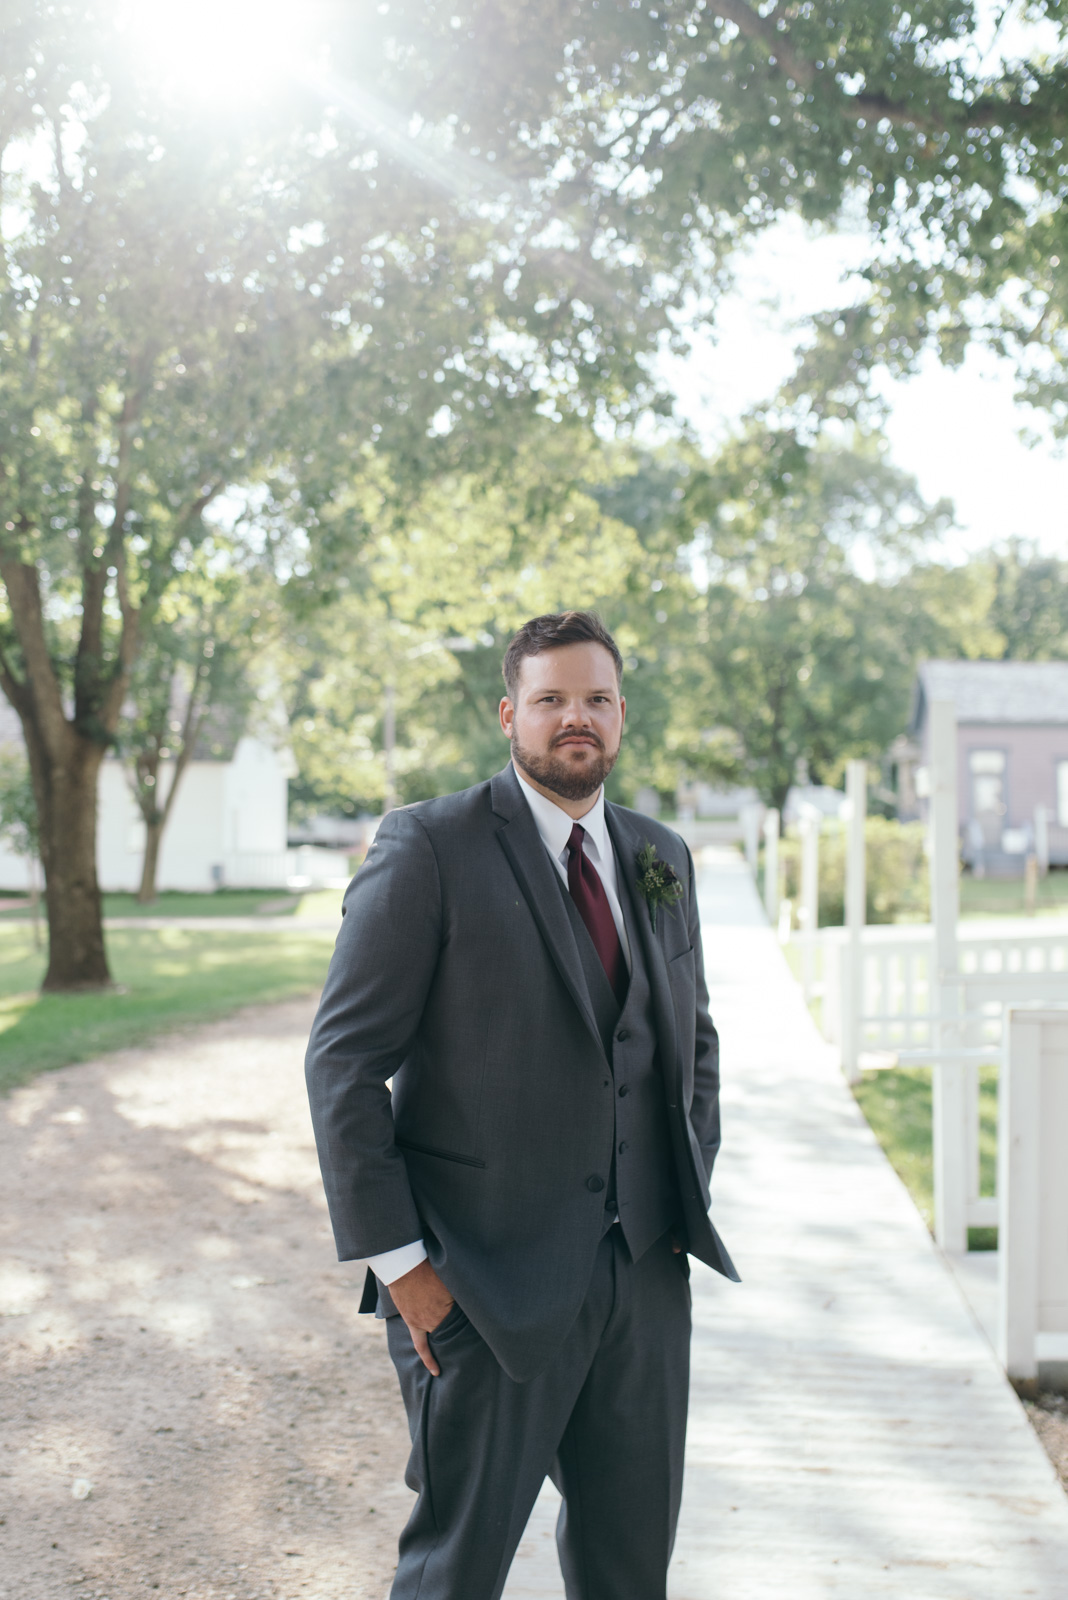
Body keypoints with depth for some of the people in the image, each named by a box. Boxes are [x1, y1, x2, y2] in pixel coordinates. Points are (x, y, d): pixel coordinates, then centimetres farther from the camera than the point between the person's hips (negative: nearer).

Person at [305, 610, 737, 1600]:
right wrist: (395, 1257, -14)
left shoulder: (661, 859, 10)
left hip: (643, 1266, 6)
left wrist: (693, 1196, 10)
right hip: (487, 1277, -5)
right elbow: (344, 1059, -11)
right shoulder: (430, 847, -9)